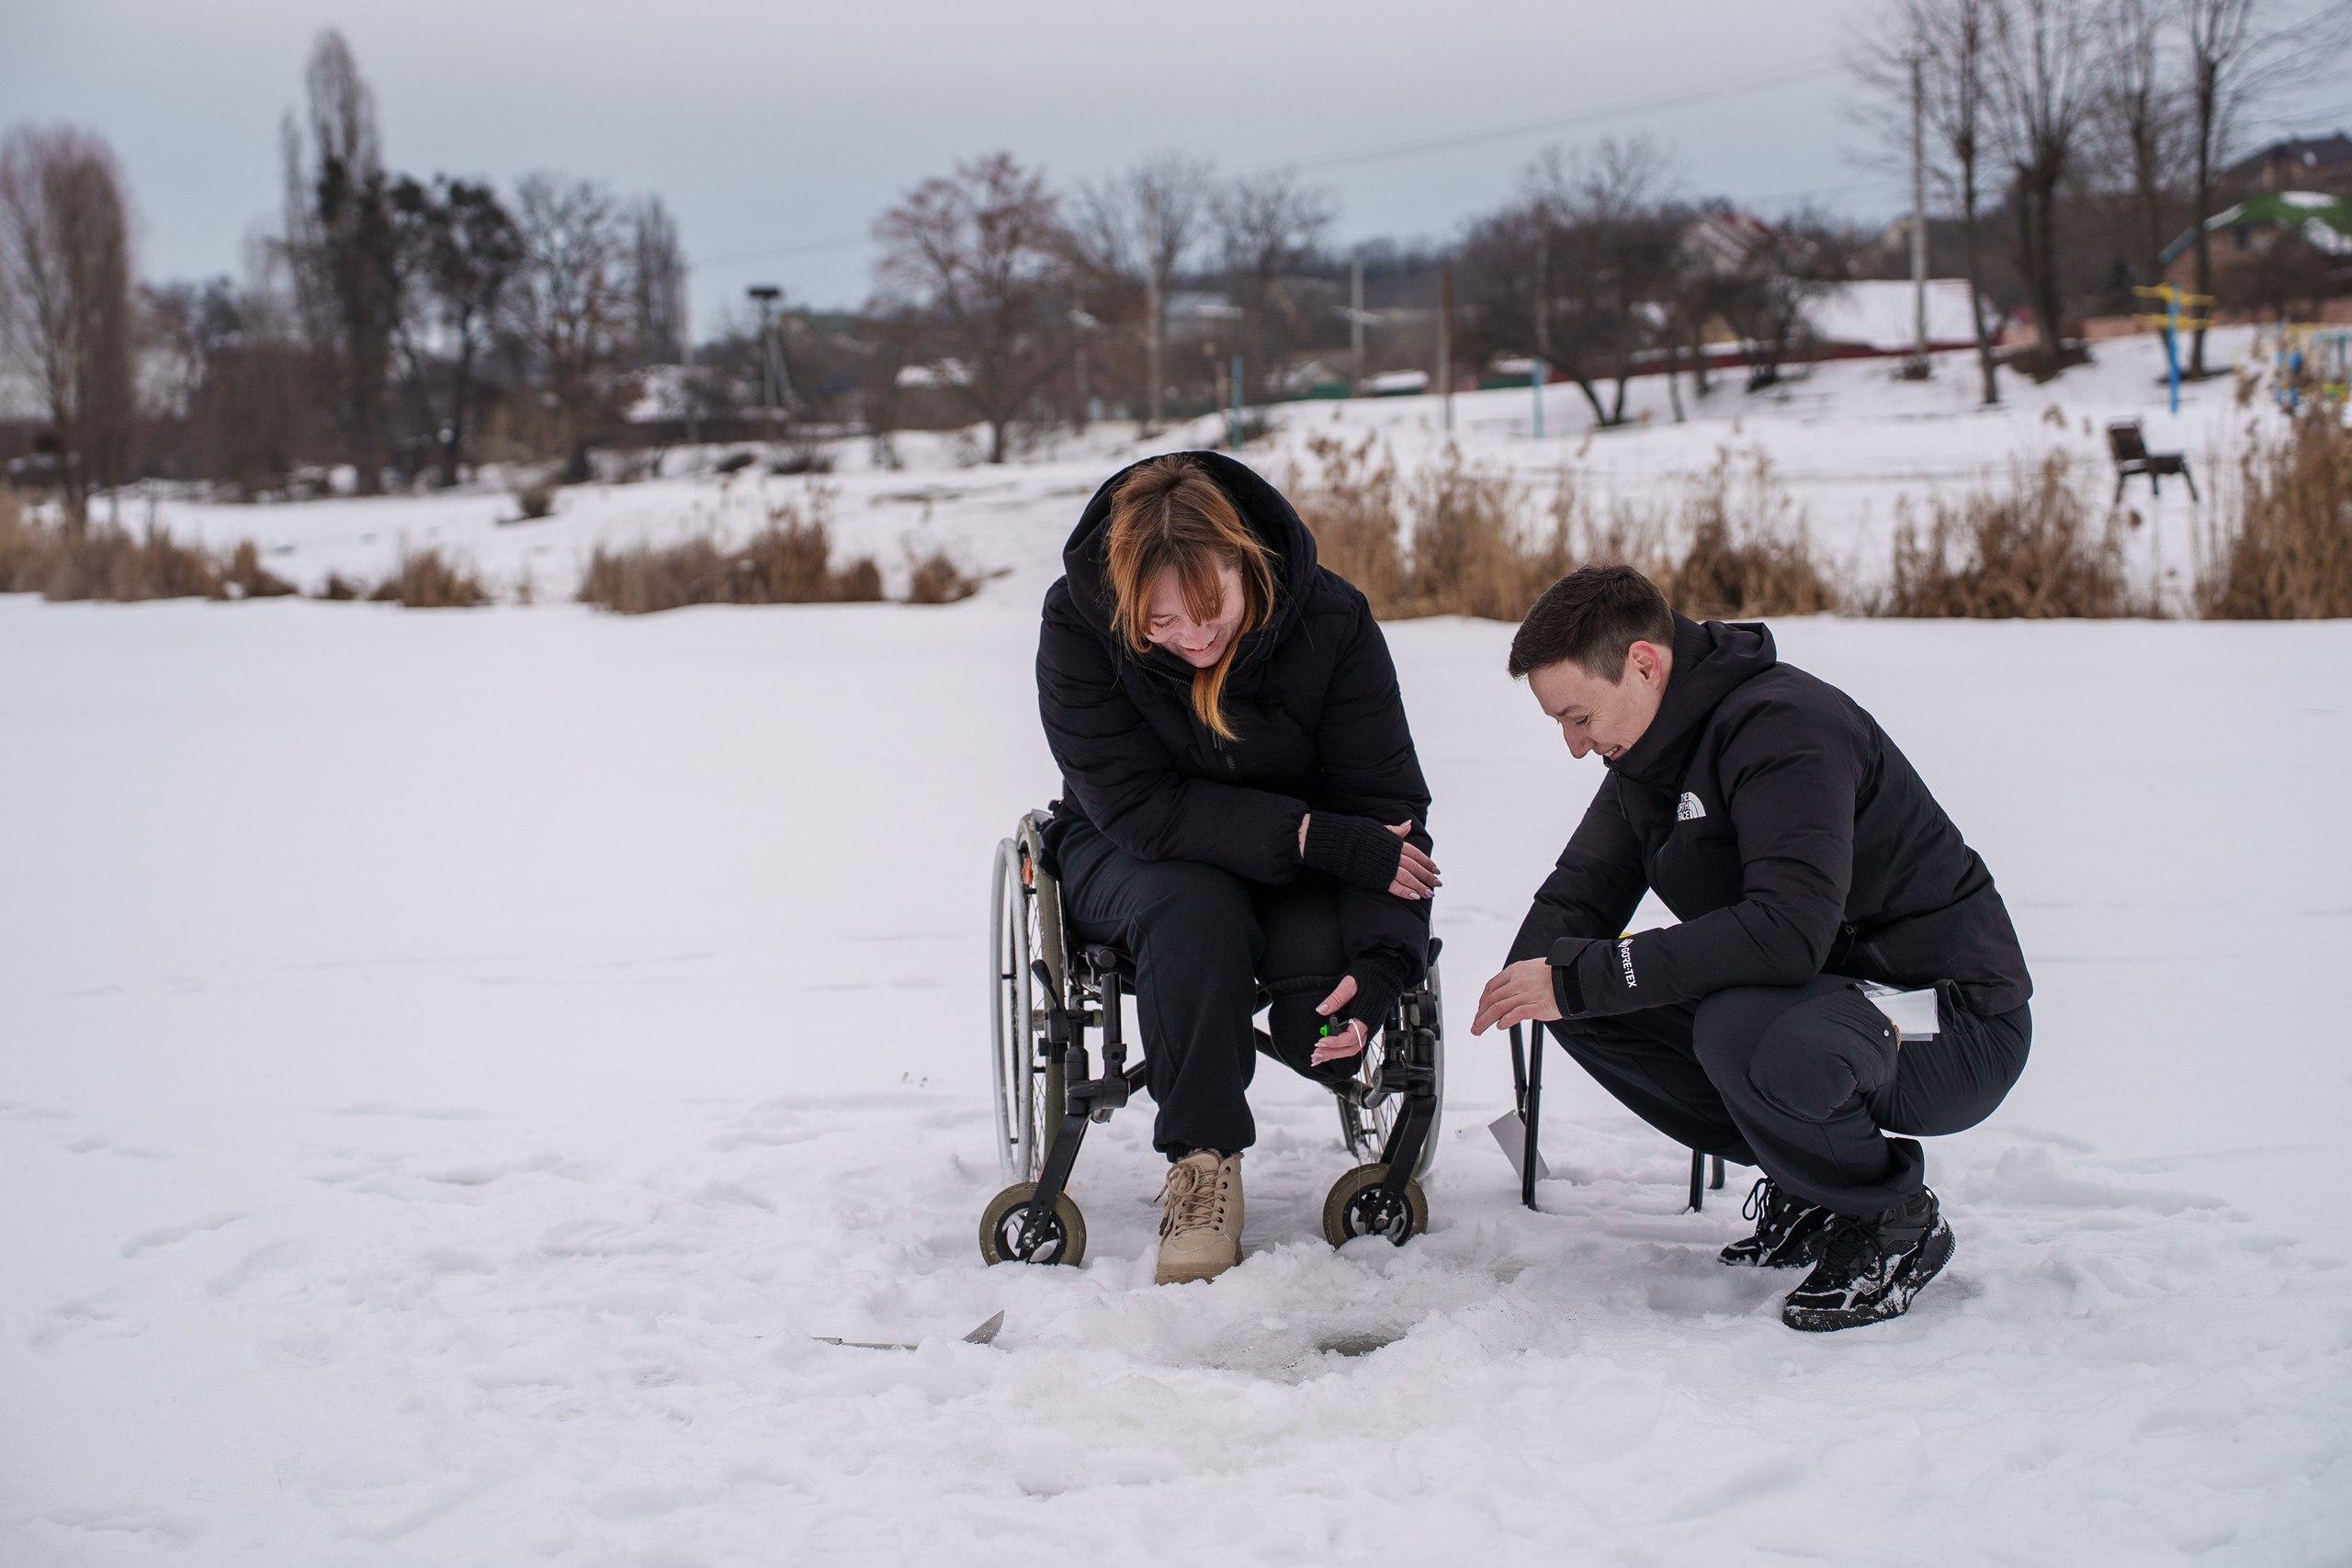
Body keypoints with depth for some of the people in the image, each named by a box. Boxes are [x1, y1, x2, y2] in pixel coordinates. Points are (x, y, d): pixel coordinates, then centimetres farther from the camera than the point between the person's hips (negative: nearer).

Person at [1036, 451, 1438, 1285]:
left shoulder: (1331, 620, -20)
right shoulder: (1078, 622, -23)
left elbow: (1386, 808, -18)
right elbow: (1138, 808, -26)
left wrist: (1377, 971, -33)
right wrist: (1317, 838, -32)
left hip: (1299, 872, 1)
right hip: (1125, 860, 0)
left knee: (1321, 1024, -29)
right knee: (1193, 905, -37)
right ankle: (1203, 1158, -23)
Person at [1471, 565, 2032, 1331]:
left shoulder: (1786, 725, -24)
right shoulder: (1652, 749, 5)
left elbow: (1787, 930, -36)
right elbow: (1579, 892, 7)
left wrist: (1582, 977, -33)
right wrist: (1529, 979, -17)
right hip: (1817, 992, 9)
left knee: (1745, 1034, -37)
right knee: (1586, 1007, -5)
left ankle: (1896, 1221, -9)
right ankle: (1805, 1186, 7)